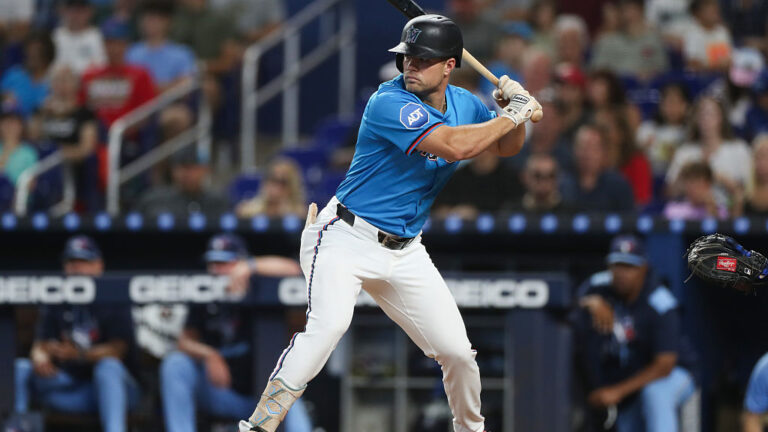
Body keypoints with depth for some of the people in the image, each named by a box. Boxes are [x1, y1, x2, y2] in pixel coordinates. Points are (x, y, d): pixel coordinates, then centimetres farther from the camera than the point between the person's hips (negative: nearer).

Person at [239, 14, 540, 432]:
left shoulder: (463, 104, 5)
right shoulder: (390, 103, -20)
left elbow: (505, 147, 20)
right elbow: (454, 145, -30)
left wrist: (515, 108, -2)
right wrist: (512, 114, -19)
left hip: (403, 252, 7)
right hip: (346, 238, -7)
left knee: (457, 351, 6)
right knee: (330, 323, -32)